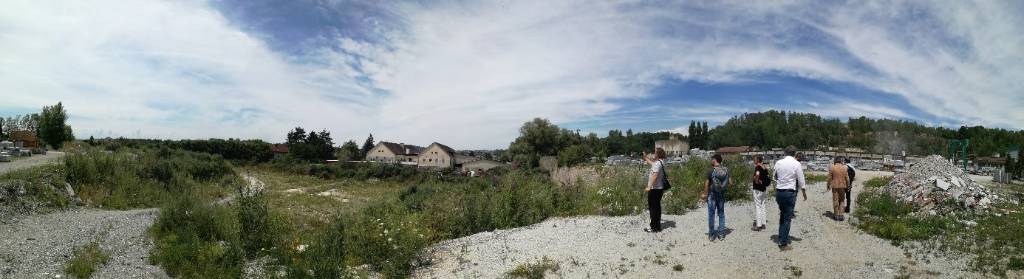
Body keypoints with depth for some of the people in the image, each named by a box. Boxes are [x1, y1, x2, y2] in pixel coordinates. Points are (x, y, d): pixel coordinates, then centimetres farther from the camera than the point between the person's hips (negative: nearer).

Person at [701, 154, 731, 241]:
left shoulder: (711, 170, -16)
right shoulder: (726, 170, -4)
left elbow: (707, 183, -12)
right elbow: (730, 182, 2)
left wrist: (704, 194, 0)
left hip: (712, 194, -4)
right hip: (722, 194, 4)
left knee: (711, 214, 5)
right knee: (721, 213, 15)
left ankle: (711, 235, 10)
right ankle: (721, 234, 19)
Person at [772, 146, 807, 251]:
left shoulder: (778, 163, 4)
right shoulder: (796, 164, -7)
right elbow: (801, 181, -3)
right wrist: (804, 194, 9)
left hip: (779, 192, 4)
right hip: (790, 192, -4)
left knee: (782, 216, 19)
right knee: (788, 218, 2)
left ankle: (781, 239, 23)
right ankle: (783, 244, 4)